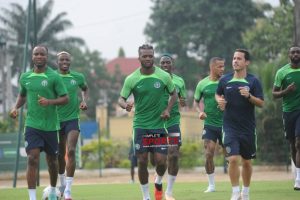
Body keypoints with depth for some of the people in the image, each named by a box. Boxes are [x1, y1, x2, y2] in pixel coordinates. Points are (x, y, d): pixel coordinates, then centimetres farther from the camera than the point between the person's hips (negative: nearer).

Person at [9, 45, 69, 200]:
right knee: (32, 159, -13)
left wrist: (49, 102, -23)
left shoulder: (53, 77, -6)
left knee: (51, 160, 13)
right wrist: (16, 107, 4)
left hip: (50, 126, -1)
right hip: (32, 125, 1)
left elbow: (65, 98, -7)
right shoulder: (25, 77, 5)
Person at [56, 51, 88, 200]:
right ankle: (62, 184, 34)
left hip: (73, 119, -1)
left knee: (71, 151, -15)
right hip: (56, 119, 1)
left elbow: (85, 89, 21)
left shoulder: (78, 77, 0)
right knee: (60, 154, 12)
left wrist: (84, 101, 4)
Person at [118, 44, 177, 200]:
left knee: (161, 161, -6)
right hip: (140, 125, 0)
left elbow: (173, 94, 12)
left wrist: (168, 109, -5)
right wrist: (125, 105, -25)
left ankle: (158, 182, 27)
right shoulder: (131, 79, -4)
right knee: (142, 162, -2)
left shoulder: (164, 76, -2)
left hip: (159, 124, 0)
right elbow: (121, 99, -1)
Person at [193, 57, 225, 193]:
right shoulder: (203, 84, 1)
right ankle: (211, 185, 5)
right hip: (209, 124, 1)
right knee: (208, 154, -7)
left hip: (225, 124, -1)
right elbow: (196, 102, 12)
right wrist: (200, 111, -7)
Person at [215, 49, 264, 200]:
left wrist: (249, 96, -23)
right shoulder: (225, 80, 2)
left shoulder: (253, 81, -4)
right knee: (233, 159, -14)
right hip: (230, 127, 0)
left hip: (248, 128, 0)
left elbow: (261, 103, -6)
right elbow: (218, 94, 20)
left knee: (246, 162, 10)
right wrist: (219, 100, -2)